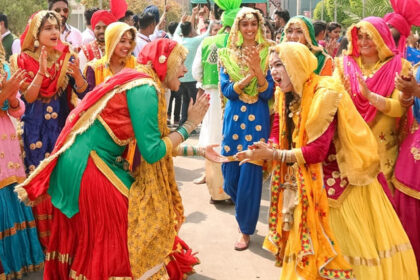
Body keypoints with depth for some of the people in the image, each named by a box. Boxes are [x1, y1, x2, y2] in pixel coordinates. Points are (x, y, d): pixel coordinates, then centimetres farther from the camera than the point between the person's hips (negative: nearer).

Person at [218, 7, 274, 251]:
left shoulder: (267, 53, -2)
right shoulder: (228, 54, 4)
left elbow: (268, 93, -8)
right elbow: (226, 90, -5)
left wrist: (258, 69, -23)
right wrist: (247, 76, -20)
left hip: (257, 119, -3)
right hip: (234, 117, 3)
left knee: (250, 173, -1)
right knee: (229, 174, 8)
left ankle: (246, 230, 15)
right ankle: (244, 211, 38)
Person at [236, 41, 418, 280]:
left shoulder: (325, 94, -20)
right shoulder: (286, 97, 4)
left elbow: (317, 152, -26)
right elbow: (282, 139, 6)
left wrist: (272, 154, -22)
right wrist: (266, 149, -14)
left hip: (341, 182, -7)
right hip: (309, 185, 7)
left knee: (348, 247, 2)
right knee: (311, 247, 12)